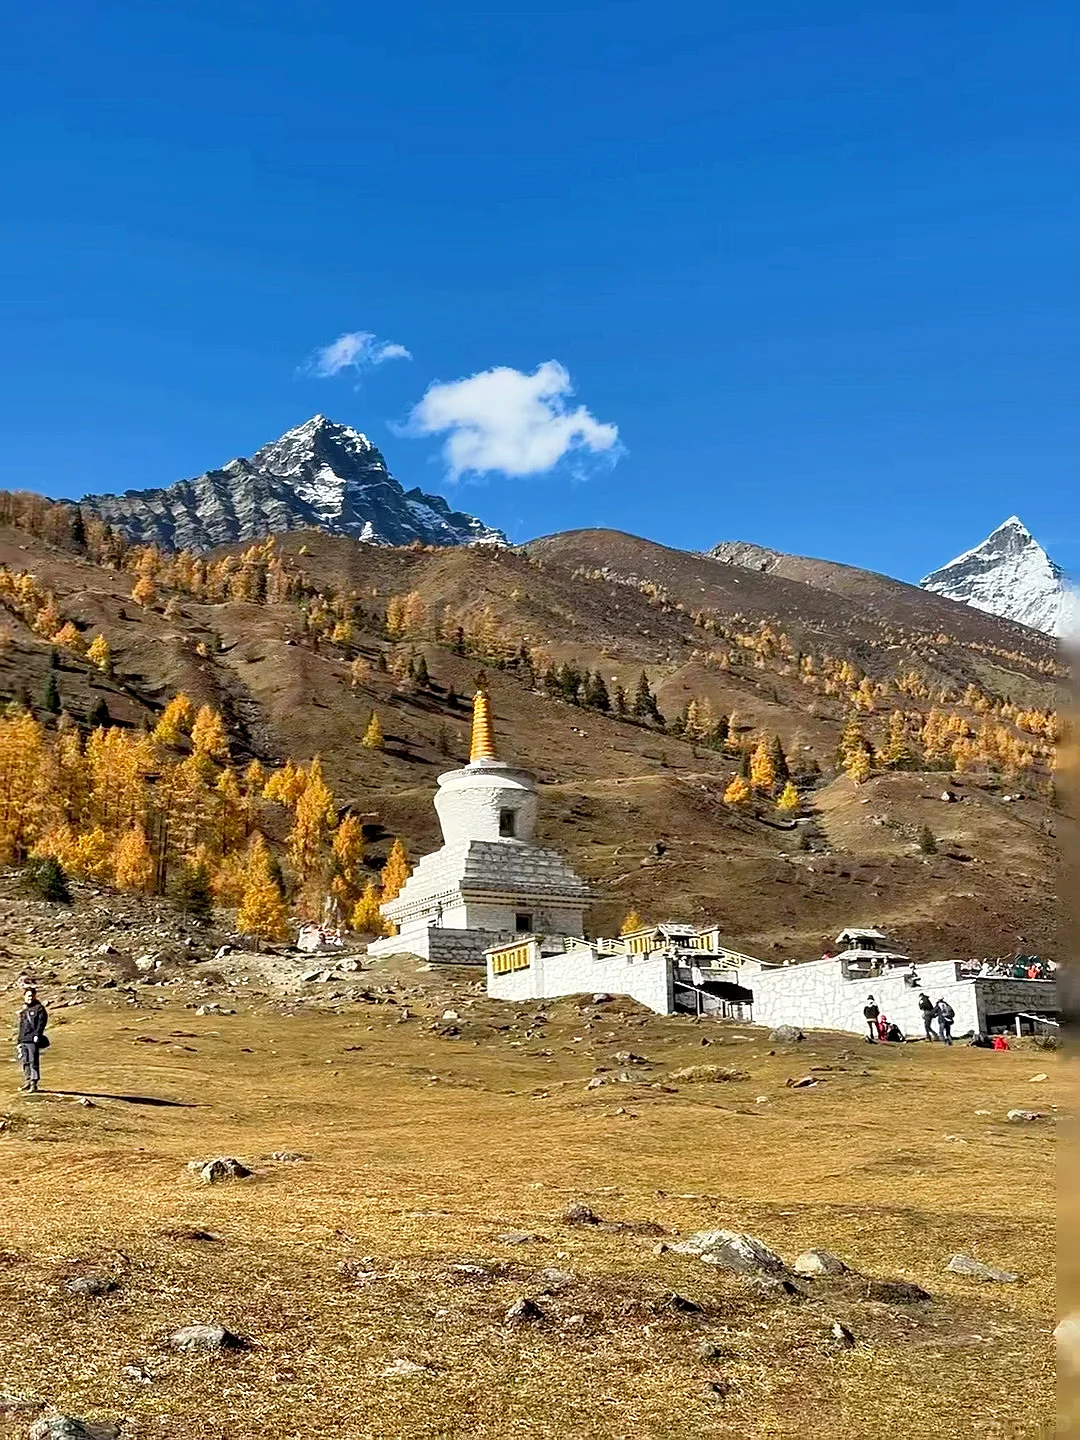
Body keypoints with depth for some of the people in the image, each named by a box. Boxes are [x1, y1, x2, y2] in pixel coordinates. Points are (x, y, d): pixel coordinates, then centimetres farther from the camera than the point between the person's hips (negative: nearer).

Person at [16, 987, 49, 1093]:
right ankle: (27, 1081, 18)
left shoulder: (39, 1008, 0)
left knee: (33, 1061, -8)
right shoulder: (23, 1010, 21)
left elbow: (42, 1022, -10)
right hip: (24, 1039, 7)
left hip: (33, 1040, -7)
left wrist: (37, 1034, -21)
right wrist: (19, 1041, 22)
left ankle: (34, 1083, -7)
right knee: (25, 1061, 10)